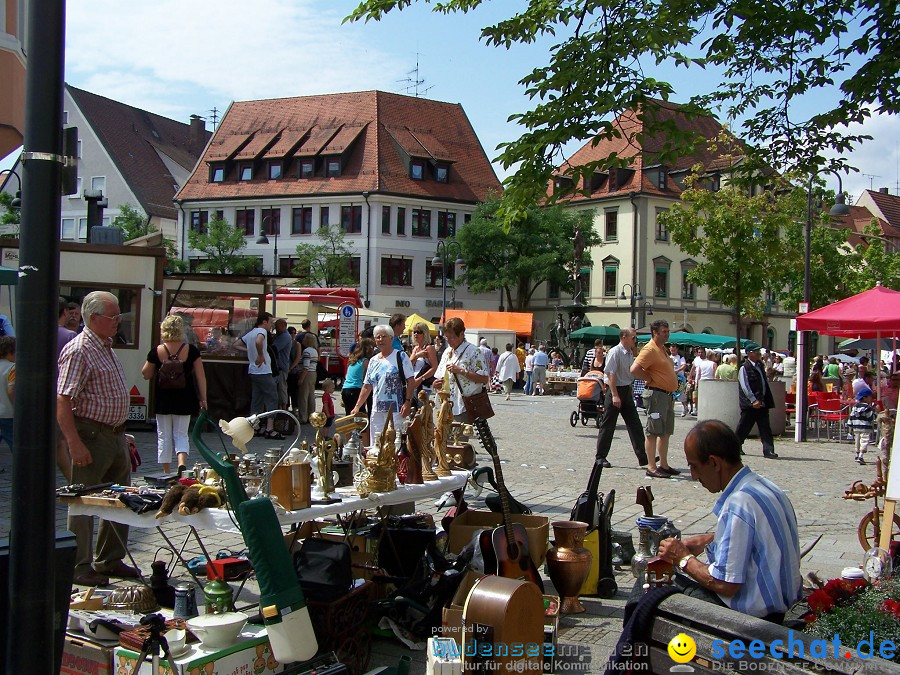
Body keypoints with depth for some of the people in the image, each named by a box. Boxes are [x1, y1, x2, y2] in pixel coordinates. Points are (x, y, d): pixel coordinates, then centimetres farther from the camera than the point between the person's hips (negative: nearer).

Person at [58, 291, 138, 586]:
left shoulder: (106, 347, 14)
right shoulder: (79, 351, -16)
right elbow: (62, 401, -22)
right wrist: (75, 444, -26)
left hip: (115, 434, 10)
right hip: (91, 435, -9)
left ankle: (110, 560, 27)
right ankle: (80, 568, 10)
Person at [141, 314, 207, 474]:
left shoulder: (156, 351, -8)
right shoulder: (191, 350, -7)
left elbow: (146, 375, 3)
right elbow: (201, 377, -6)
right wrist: (203, 399, 0)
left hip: (163, 401, 0)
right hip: (184, 400, 0)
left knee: (164, 437, 11)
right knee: (181, 435, 10)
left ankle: (166, 473, 16)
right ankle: (182, 463, -13)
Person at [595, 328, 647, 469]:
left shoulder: (630, 353, 11)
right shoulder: (615, 352, -15)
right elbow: (611, 374, -20)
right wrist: (615, 395, -24)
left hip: (627, 390, 8)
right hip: (615, 390, -8)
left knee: (635, 425, 5)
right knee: (608, 425, 0)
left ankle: (643, 457, 6)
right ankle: (600, 457, 10)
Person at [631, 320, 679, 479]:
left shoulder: (662, 348, 17)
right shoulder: (650, 349, -14)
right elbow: (635, 369, -26)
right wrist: (650, 379, -15)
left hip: (667, 395, 10)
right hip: (657, 394, -10)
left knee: (666, 432, 14)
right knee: (653, 432, -7)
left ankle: (664, 465, 21)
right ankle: (651, 468, -5)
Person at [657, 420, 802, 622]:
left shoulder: (738, 505, -25)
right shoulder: (764, 485, 4)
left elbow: (725, 584, -23)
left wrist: (683, 558, -8)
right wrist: (706, 541, 18)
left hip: (753, 613, -9)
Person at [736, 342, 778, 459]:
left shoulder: (759, 365, 15)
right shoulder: (744, 368, -9)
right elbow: (745, 386, -16)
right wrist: (753, 400, -23)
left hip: (761, 403, 7)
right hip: (750, 404, -7)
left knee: (765, 428, 1)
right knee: (743, 427, 3)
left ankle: (768, 450, -1)